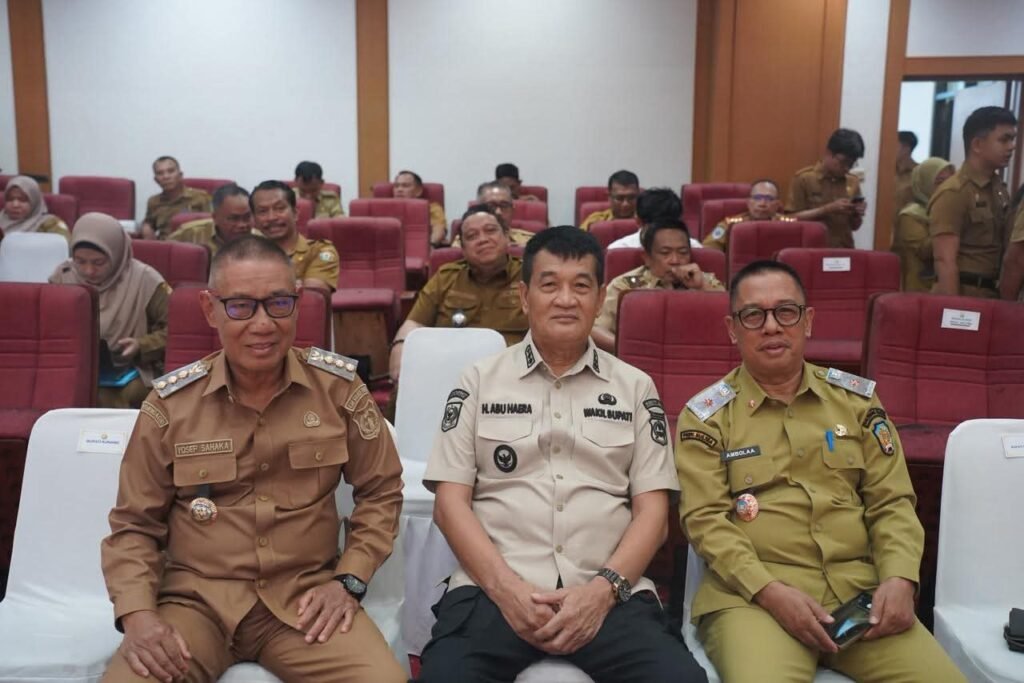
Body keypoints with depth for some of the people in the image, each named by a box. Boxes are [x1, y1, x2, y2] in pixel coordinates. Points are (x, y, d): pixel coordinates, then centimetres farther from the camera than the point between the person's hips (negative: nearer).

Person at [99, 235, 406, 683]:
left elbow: (381, 491, 9)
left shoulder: (339, 387, -2)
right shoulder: (170, 403, -1)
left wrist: (349, 580, -2)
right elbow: (134, 524, 6)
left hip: (305, 597, 0)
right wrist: (137, 613, -10)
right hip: (196, 600, 0)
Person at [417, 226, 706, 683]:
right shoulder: (480, 381, 10)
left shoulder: (635, 388, 13)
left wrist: (604, 588, -9)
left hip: (610, 592, 1)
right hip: (493, 589, -1)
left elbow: (652, 510, 8)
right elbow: (450, 501, 5)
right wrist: (506, 587, -10)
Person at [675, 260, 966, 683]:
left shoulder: (856, 398, 13)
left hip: (861, 588, 4)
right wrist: (770, 591, -17)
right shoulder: (705, 415, 4)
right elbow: (706, 519, -3)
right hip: (751, 594, -3)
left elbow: (891, 502, 11)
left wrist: (899, 579, -7)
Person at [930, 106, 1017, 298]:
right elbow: (945, 261, -17)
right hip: (962, 294, -7)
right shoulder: (953, 193, -12)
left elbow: (999, 249, 18)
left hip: (991, 293, 7)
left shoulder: (1000, 189, 12)